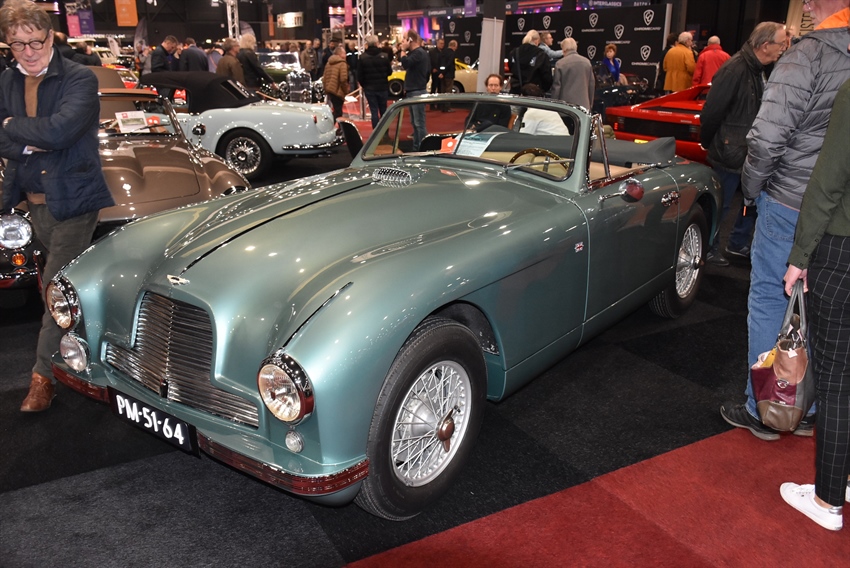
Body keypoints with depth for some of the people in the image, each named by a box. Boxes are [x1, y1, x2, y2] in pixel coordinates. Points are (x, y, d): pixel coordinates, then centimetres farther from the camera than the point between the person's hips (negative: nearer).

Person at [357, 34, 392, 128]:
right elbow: (389, 72, 2)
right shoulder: (384, 56, -7)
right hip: (383, 87, 1)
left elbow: (359, 75, -6)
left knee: (374, 111, 3)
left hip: (369, 88, -1)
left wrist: (363, 85, 11)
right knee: (383, 110, 14)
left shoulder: (362, 57, -9)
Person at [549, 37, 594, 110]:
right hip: (584, 104, 3)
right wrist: (590, 104, 20)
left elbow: (556, 86, -4)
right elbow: (592, 84, 11)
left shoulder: (560, 64, -7)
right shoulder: (587, 62, 6)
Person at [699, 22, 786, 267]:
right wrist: (708, 143, -9)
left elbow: (755, 113, 14)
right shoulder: (735, 70, -21)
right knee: (720, 205, 3)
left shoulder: (756, 70, 9)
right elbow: (711, 112, -21)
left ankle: (738, 244, 33)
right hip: (730, 155, -9)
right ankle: (708, 249, 19)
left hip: (749, 153, 9)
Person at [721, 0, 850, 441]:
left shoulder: (809, 55, -14)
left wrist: (753, 185, -5)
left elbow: (767, 137, -22)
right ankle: (808, 410, 29)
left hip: (791, 203, -5)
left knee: (769, 303, 7)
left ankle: (762, 411, 16)